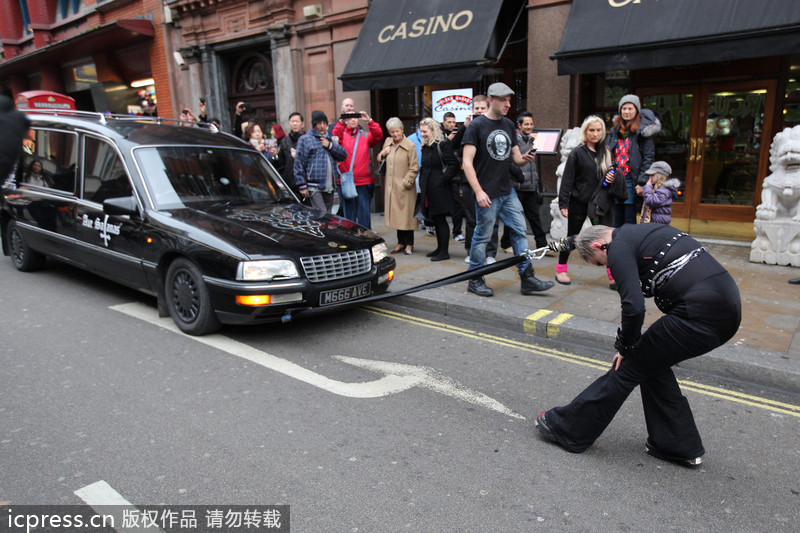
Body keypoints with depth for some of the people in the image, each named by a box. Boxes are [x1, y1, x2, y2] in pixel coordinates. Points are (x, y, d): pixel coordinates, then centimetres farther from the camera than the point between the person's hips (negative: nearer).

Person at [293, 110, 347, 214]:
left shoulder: (330, 139, 19)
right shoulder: (305, 139, 1)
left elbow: (343, 155, 10)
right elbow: (298, 164, -3)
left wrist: (330, 145, -4)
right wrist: (302, 186, -9)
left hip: (329, 186, 6)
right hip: (314, 187, -6)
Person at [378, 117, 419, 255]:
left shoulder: (410, 146, -9)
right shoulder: (387, 142, 9)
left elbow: (414, 168, -8)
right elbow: (380, 160, 22)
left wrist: (405, 182, -13)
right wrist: (382, 154, 1)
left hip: (405, 187, -5)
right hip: (390, 185, 6)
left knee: (406, 214, 1)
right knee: (396, 214, 10)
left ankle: (409, 244, 13)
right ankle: (401, 243, 21)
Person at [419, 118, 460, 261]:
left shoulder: (442, 145, -11)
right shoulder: (425, 147, 15)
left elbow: (453, 165, -17)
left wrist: (442, 180, -17)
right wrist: (422, 181, 14)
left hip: (440, 190, -8)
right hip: (428, 189, 8)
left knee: (440, 219, -5)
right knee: (435, 220, 14)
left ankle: (444, 252, 1)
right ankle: (440, 248, 24)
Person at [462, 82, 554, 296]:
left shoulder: (509, 125, 13)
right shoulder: (477, 125, -7)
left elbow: (515, 157, 18)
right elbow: (467, 162, -13)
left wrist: (524, 159, -7)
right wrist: (478, 191, -21)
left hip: (508, 192, 7)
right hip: (487, 194, -7)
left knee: (520, 232, 5)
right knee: (482, 236, 1)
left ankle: (527, 279, 12)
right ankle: (475, 280, 16)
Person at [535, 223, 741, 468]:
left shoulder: (619, 247, -6)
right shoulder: (642, 231, 22)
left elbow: (634, 307, -17)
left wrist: (625, 347, 2)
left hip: (700, 315, -9)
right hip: (727, 304, 9)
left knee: (630, 365, 3)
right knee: (652, 361, 21)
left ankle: (565, 428, 16)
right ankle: (680, 446, 29)